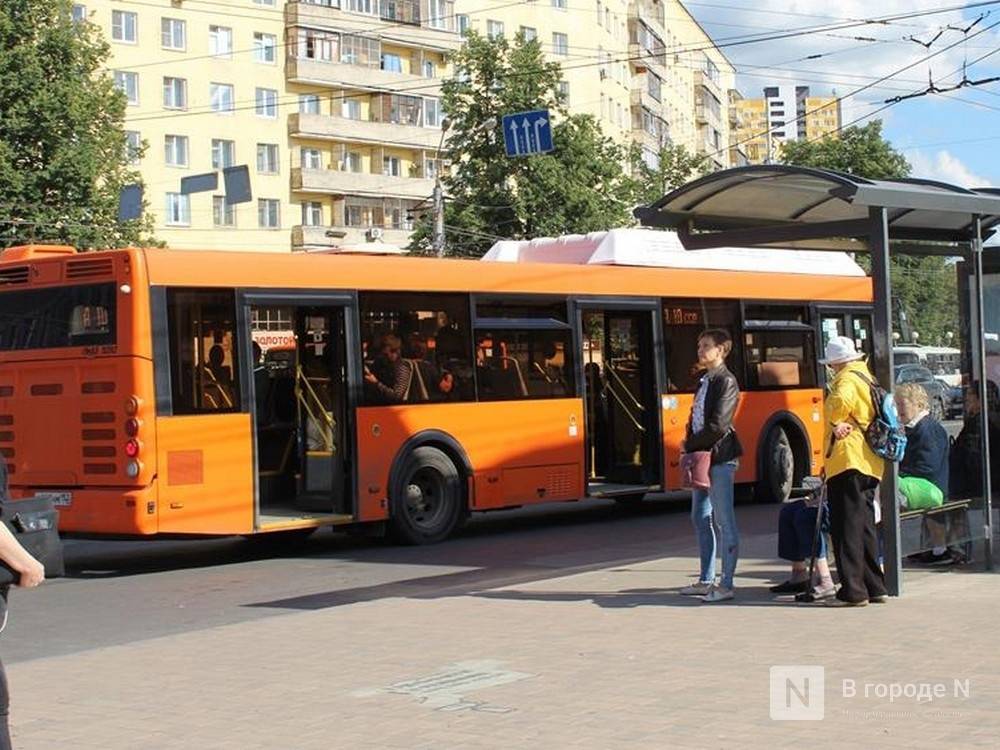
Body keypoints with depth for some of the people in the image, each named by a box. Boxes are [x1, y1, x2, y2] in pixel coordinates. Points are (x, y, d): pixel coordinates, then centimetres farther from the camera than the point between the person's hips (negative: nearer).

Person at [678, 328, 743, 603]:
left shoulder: (726, 381, -10)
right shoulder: (704, 382, 16)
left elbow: (718, 426, -18)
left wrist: (690, 445, -8)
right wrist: (691, 446, 3)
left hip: (720, 458, -9)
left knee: (724, 521, -5)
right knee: (701, 519, 14)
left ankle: (726, 584, -1)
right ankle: (706, 580, 23)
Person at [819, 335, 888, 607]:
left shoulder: (847, 379, -8)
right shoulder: (866, 377, 21)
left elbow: (840, 401, -30)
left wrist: (836, 424, -13)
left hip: (848, 461, -9)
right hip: (870, 463, 9)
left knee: (847, 528, -7)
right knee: (865, 526, 16)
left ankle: (853, 591, -8)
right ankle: (875, 587, 20)